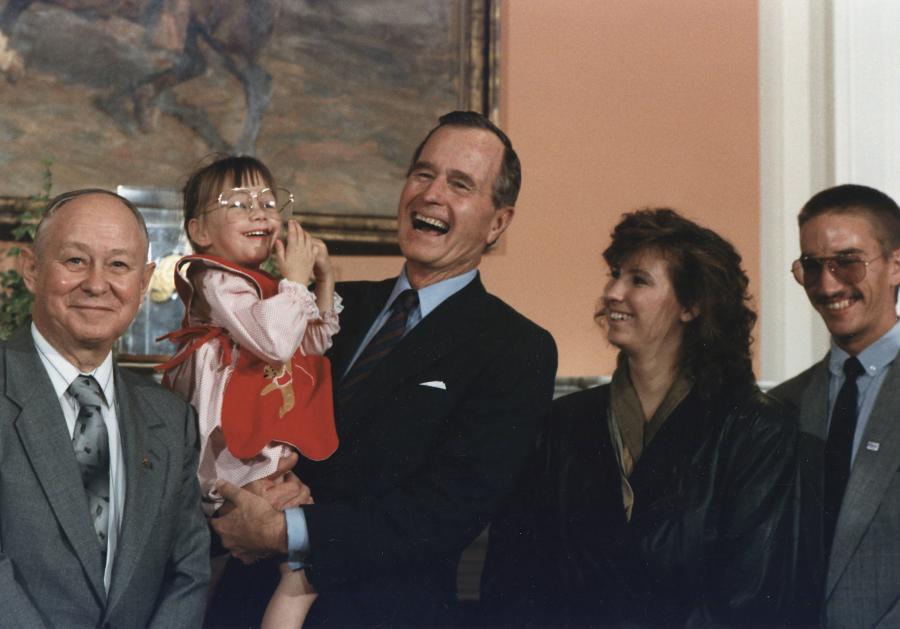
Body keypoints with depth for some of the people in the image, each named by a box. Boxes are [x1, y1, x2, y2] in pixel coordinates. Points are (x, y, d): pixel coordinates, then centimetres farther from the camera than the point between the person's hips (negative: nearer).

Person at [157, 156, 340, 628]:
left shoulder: (264, 287, 19)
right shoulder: (217, 281, -13)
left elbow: (314, 343, 22)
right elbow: (274, 341, -27)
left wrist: (323, 279, 11)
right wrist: (295, 278, -15)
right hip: (239, 463, -11)